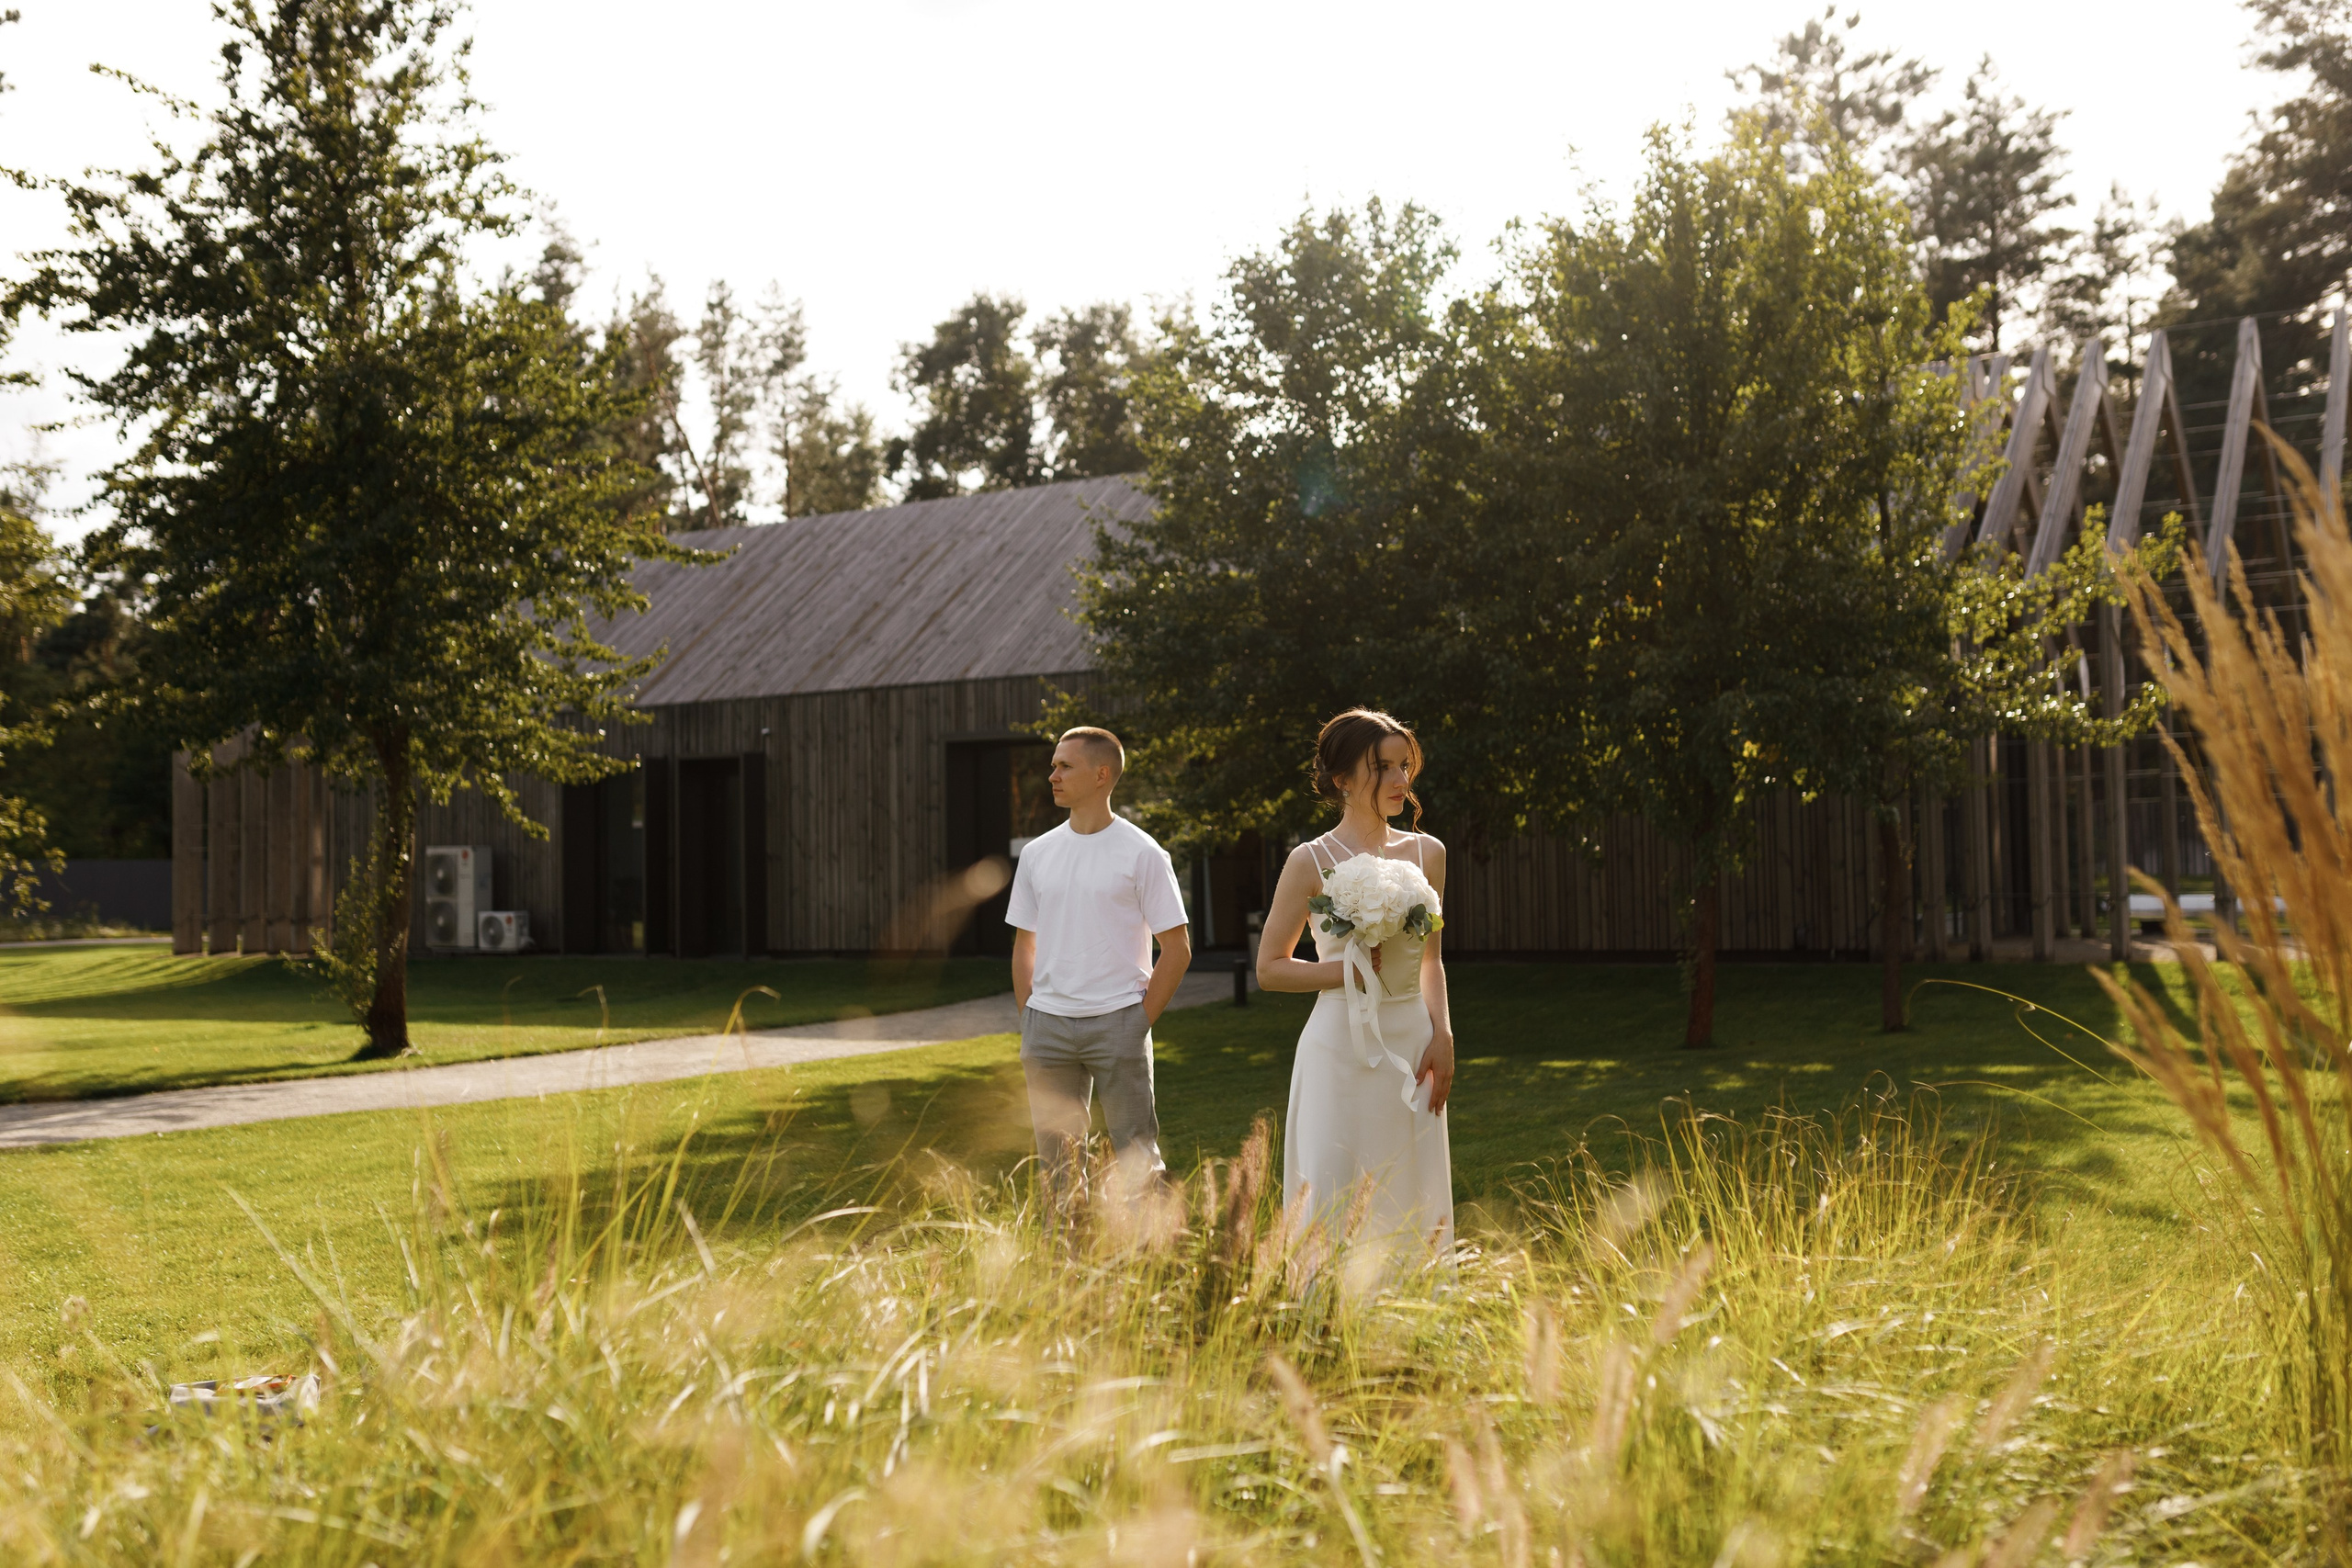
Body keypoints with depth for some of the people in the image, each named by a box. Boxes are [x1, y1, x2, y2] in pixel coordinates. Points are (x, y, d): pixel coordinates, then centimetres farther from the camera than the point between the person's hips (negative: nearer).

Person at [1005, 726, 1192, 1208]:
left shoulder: (1141, 853, -4)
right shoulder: (1037, 854, 9)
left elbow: (1177, 950, -3)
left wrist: (1140, 1022, -7)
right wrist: (1028, 1022, 7)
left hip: (1116, 1022, -4)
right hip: (1047, 1025, 4)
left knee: (1137, 1160, -2)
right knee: (1056, 1165, 10)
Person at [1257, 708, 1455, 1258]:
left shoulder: (1426, 853, 8)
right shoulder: (1312, 862, -5)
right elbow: (1269, 968, -2)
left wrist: (1442, 1035, 3)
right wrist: (1350, 969, -14)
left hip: (1413, 1042, 4)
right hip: (1342, 1043, -4)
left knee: (1413, 1201, 8)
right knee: (1332, 1199, -6)